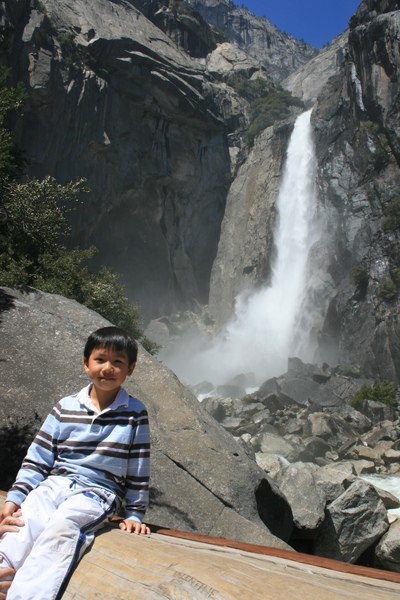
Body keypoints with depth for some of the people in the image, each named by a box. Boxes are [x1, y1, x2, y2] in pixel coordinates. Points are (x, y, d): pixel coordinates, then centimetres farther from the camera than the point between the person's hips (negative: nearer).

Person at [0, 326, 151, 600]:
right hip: (54, 483, 3)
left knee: (62, 526, -32)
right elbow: (38, 458, 11)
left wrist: (135, 515, 5)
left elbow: (138, 470, 5)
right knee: (28, 520, -27)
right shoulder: (65, 408, 7)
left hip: (96, 493, -3)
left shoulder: (135, 414, 0)